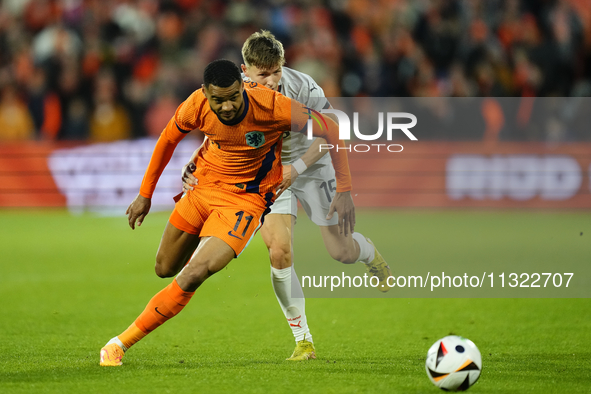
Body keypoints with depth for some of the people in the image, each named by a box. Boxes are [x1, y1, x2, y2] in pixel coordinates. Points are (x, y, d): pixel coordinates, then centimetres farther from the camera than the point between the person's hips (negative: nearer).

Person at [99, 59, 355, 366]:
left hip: (246, 198, -5)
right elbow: (168, 140, 5)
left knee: (193, 275, -23)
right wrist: (145, 194, 10)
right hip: (204, 183, 5)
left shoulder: (270, 106, -27)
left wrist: (344, 191, -17)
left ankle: (121, 343, -14)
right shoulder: (196, 106, -17)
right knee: (165, 269, 16)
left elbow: (330, 131, -15)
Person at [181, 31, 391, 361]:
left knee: (342, 252, 2)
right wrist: (194, 170, -30)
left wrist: (297, 167, -24)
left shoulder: (302, 86, -25)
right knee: (279, 251, -18)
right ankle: (303, 340, -4)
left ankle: (371, 255, 44)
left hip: (310, 167, 0)